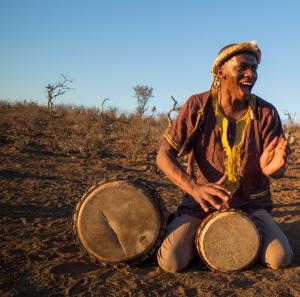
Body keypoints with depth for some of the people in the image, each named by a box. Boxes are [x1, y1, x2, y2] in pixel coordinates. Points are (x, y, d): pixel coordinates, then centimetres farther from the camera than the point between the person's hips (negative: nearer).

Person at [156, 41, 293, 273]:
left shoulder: (266, 113, -10)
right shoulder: (198, 106, -15)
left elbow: (278, 170, -7)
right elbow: (164, 155, -17)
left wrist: (271, 168, -35)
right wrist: (193, 187, -35)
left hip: (250, 203, 2)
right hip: (202, 201, -2)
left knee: (280, 259, -13)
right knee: (171, 262, -17)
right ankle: (183, 228, 16)